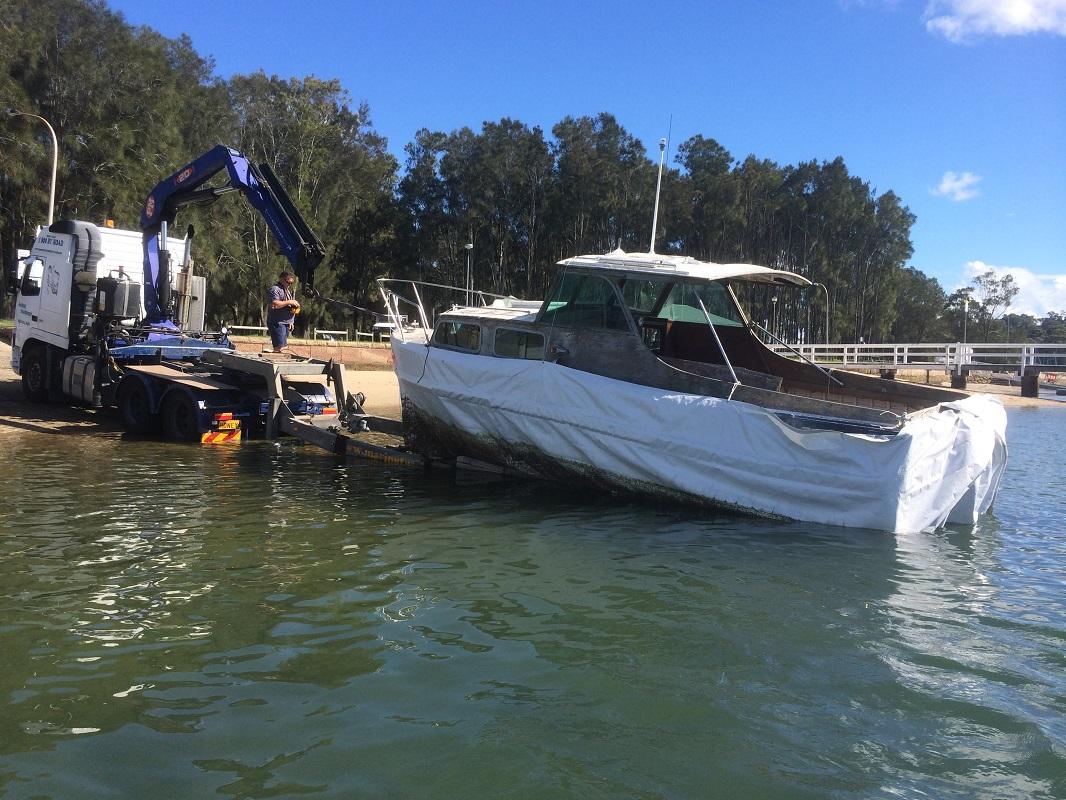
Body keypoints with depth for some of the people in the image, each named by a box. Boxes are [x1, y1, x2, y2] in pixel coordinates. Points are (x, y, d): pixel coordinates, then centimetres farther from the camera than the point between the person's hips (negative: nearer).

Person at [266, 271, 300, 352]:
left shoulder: (287, 290, 21)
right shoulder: (274, 289, -10)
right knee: (279, 348, -16)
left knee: (285, 348, 8)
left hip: (286, 323, 10)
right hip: (277, 323, -10)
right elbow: (274, 304, -25)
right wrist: (289, 302, -19)